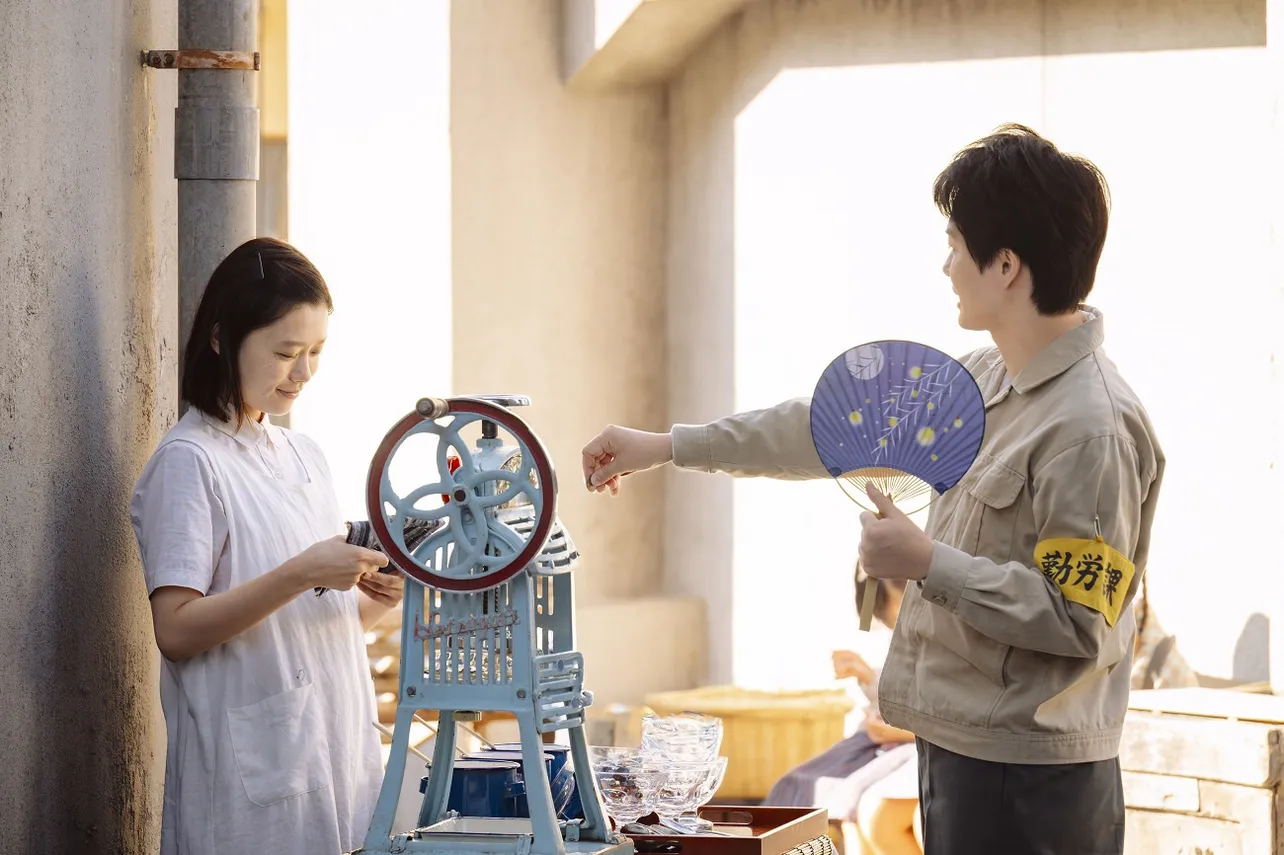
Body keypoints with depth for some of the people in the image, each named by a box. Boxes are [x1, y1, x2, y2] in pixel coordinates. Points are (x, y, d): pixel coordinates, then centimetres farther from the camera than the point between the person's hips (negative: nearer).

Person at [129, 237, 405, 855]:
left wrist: (373, 601, -1)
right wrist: (300, 575, -23)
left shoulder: (304, 457, 14)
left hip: (338, 751, 7)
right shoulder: (189, 461, -9)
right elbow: (176, 629, -16)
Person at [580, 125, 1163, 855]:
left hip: (1027, 782, -9)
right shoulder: (983, 381, 9)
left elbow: (1077, 621, -22)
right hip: (958, 748, 9)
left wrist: (927, 563, -20)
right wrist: (670, 447, 18)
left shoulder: (1093, 426, -20)